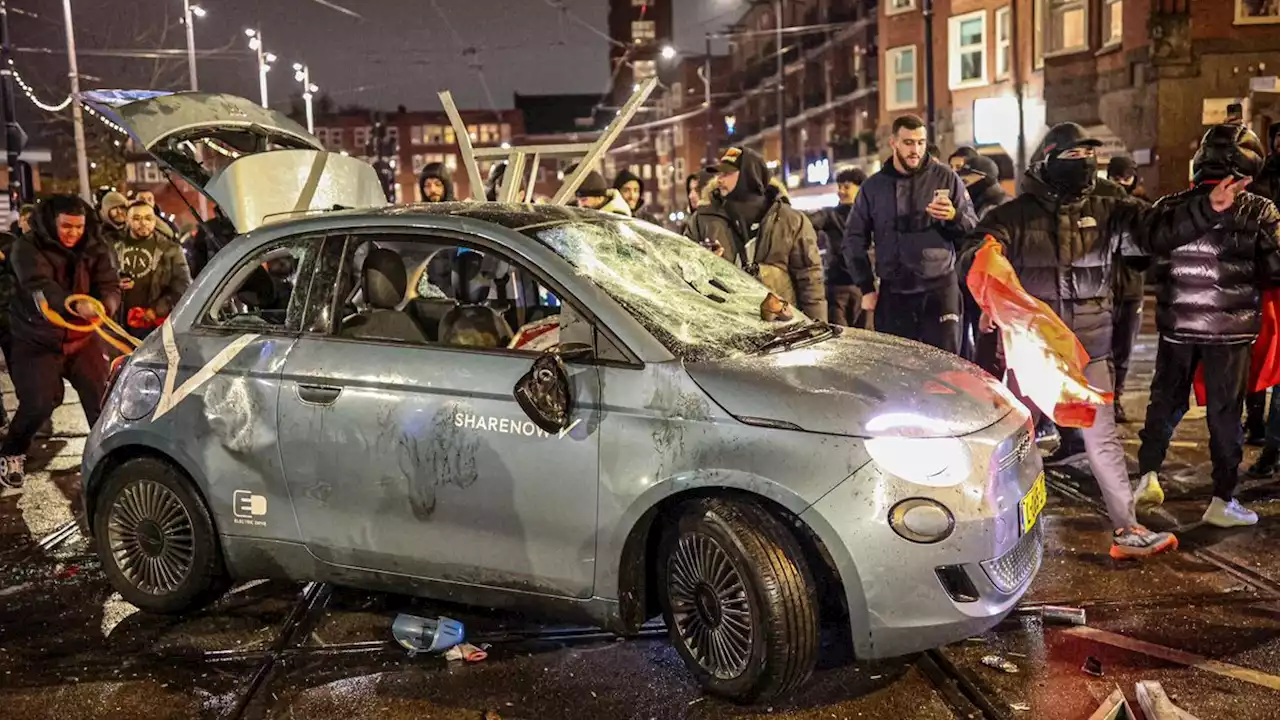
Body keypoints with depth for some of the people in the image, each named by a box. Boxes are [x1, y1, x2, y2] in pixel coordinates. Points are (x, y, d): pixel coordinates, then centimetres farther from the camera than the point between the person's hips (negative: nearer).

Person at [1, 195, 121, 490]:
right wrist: (75, 305, -51)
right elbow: (40, 287, -32)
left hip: (82, 337, 3)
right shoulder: (28, 248, -15)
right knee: (38, 403, -7)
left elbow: (110, 287, -12)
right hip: (37, 340, -3)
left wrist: (104, 306, -37)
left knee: (101, 398, -2)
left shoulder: (95, 249, -3)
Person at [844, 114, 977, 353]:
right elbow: (854, 238, 10)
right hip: (892, 293, 2)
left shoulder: (946, 178, 3)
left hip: (939, 289, -2)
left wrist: (954, 216, -18)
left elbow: (974, 227, 5)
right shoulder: (873, 186, 7)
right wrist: (866, 287, 3)